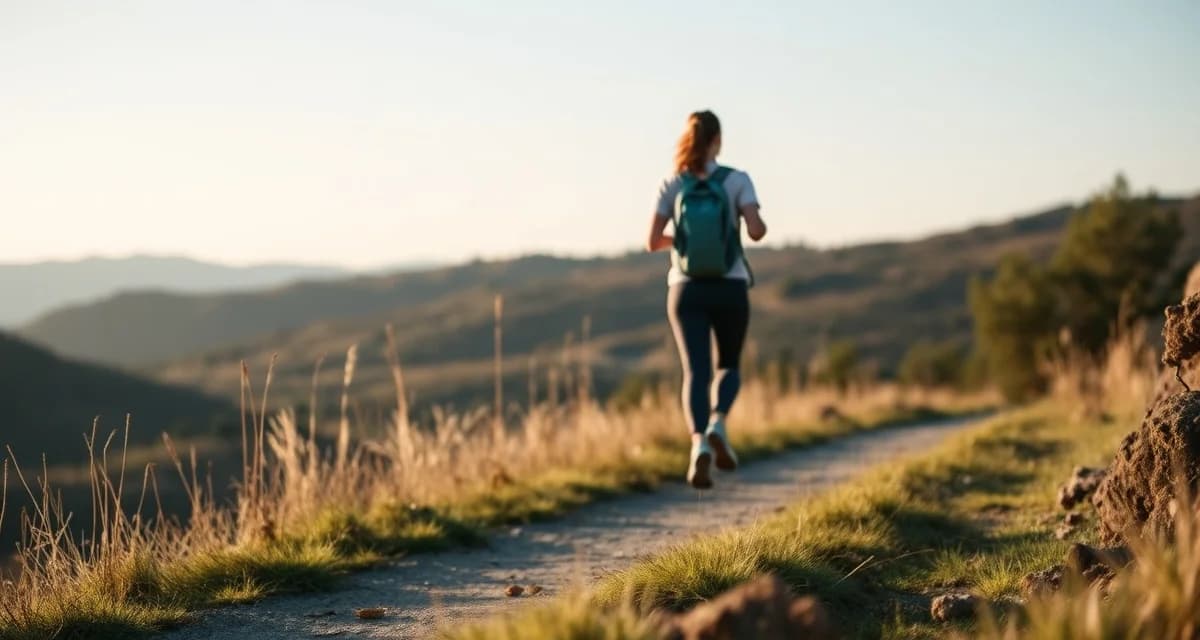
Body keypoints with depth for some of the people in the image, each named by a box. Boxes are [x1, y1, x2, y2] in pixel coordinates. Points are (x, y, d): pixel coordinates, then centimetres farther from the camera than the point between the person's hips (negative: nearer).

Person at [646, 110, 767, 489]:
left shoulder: (672, 185, 1)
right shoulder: (737, 180, -3)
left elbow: (653, 242, -3)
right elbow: (756, 231, -14)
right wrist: (760, 225, 11)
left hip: (687, 290, 1)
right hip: (729, 290, 0)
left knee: (695, 373, -2)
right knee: (728, 367, 17)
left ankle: (699, 444, -29)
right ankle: (717, 426, -13)